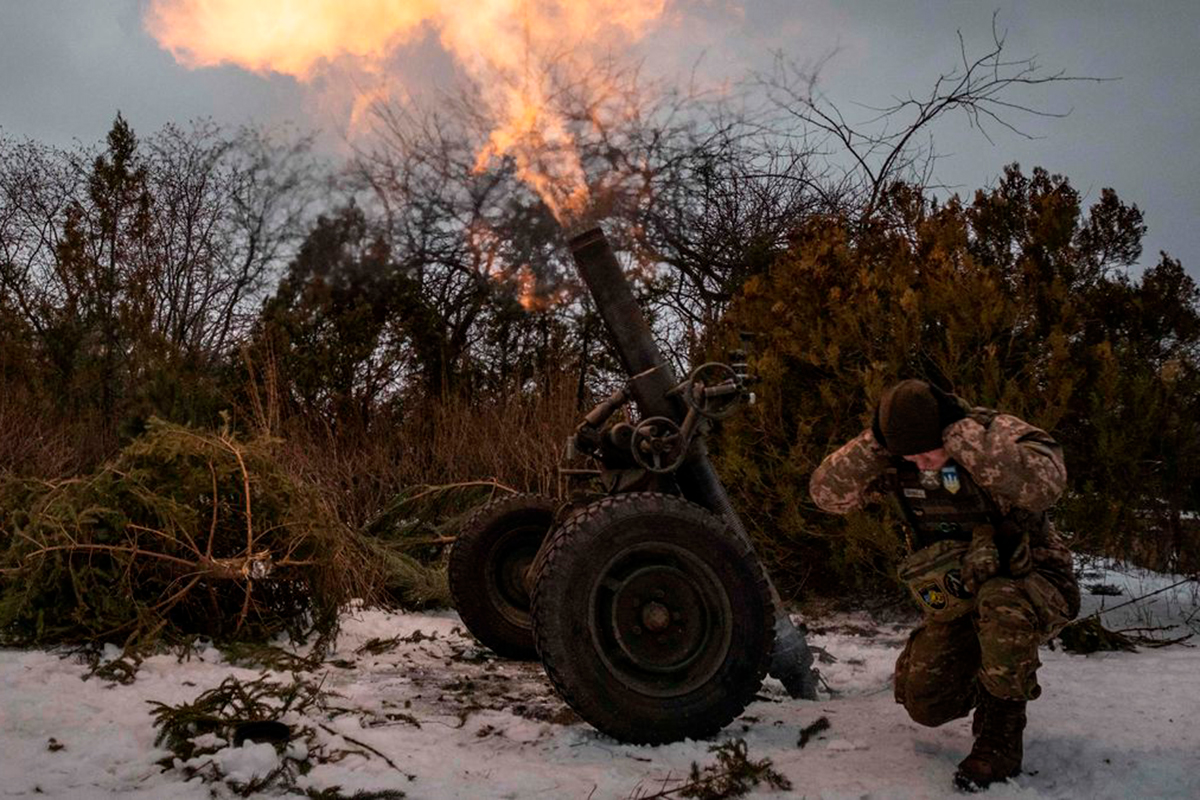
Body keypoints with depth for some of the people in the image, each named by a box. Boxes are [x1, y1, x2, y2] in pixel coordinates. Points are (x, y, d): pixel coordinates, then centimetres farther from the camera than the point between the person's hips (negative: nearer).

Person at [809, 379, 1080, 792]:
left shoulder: (999, 433, -23)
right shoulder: (897, 461, -8)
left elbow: (1044, 483, -43)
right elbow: (827, 492, -14)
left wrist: (963, 432, -40)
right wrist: (873, 442, -27)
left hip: (1034, 584, -5)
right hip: (959, 599, 5)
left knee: (1001, 604, -40)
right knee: (925, 704, -3)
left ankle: (1001, 741, -20)